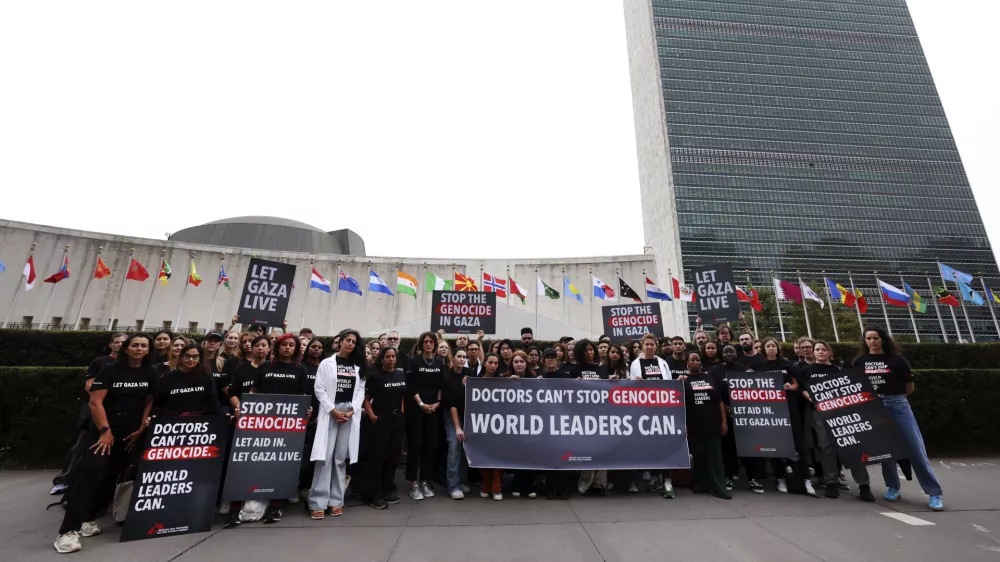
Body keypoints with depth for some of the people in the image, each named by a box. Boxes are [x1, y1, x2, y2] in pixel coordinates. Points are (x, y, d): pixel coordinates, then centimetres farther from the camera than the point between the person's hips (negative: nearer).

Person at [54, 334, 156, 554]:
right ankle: (69, 530, -12)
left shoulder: (149, 374, 2)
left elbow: (149, 402, 5)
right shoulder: (111, 370, -7)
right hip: (104, 429, -4)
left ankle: (88, 518, 21)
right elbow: (95, 402, -10)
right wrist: (105, 431, -15)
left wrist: (141, 429, -2)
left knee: (112, 475, 6)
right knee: (93, 471, -16)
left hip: (131, 432, 4)